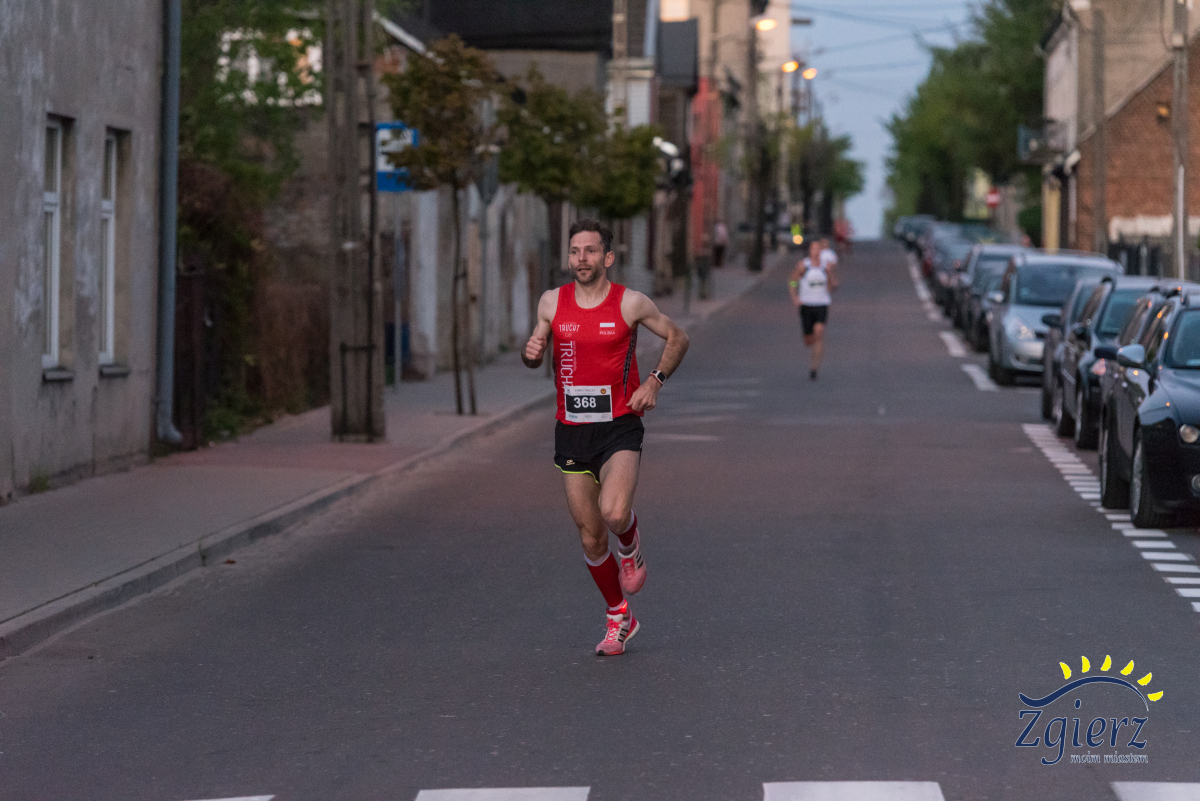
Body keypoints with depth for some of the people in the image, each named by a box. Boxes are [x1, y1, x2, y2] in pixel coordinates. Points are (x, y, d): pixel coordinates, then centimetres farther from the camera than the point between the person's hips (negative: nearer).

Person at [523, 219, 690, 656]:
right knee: (591, 536, 6)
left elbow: (677, 337, 8)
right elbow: (536, 354, 16)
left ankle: (631, 550, 11)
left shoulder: (631, 303, -6)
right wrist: (531, 352, -8)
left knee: (615, 513, -27)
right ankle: (619, 619, 26)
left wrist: (654, 381, -5)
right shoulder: (552, 303, 2)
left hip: (619, 427, -3)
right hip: (571, 431, 3)